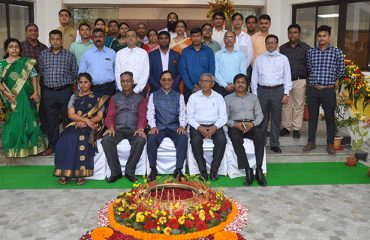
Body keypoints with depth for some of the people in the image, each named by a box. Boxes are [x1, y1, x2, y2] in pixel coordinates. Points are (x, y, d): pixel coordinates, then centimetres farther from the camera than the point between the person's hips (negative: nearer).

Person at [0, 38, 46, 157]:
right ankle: (14, 149, 15)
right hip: (12, 99, 0)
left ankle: (29, 147, 16)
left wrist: (35, 92, -8)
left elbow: (33, 77, 0)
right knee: (14, 121, 5)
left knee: (28, 120, 3)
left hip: (27, 97, 0)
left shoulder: (27, 62, 4)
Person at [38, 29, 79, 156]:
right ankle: (52, 145, 19)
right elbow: (41, 71, 13)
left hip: (65, 91, -2)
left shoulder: (69, 55, 0)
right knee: (51, 119, 8)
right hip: (48, 92, 2)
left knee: (67, 118, 5)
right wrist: (49, 80, 9)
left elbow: (75, 73, 4)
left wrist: (65, 81, 7)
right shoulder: (43, 54, 6)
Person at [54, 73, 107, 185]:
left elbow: (99, 116, 3)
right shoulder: (74, 97, 18)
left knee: (83, 140, -35)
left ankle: (81, 173, -31)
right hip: (75, 125, 2)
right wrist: (86, 119, -11)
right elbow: (71, 115, 5)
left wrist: (84, 122, -11)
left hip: (90, 127, -2)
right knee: (66, 140, -29)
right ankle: (64, 173, -26)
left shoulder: (97, 98, 12)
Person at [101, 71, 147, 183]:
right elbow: (110, 116, 9)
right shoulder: (115, 98, 19)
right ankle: (115, 172, -17)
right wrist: (111, 127, -13)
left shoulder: (139, 99, 16)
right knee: (106, 140, -31)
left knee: (141, 140, -35)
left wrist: (140, 128, -18)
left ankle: (130, 171, -20)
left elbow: (142, 116, 4)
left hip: (133, 130, -1)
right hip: (118, 130, 1)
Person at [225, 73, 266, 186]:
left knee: (260, 133, -33)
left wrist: (252, 124, -9)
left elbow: (259, 115, 12)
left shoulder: (253, 97, 19)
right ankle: (248, 170, -31)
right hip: (235, 126, -1)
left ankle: (259, 170, -32)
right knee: (236, 138, -36)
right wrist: (235, 124, -15)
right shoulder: (228, 98, 12)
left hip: (251, 125, 2)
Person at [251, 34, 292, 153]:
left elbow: (287, 77, 3)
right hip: (262, 90, 0)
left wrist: (286, 94, -4)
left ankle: (275, 143, 17)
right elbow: (254, 77, 8)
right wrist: (254, 94, 3)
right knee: (262, 117, 4)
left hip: (277, 90, 0)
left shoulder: (283, 59, 6)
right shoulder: (259, 59, 8)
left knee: (276, 118, 7)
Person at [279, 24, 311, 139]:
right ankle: (286, 127, 17)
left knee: (298, 106, 2)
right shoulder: (282, 48, 10)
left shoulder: (306, 48, 2)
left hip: (300, 82, -2)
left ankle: (297, 128, 12)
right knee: (285, 105, 6)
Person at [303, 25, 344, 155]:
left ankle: (330, 144, 18)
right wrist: (316, 79, 11)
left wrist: (330, 80, 12)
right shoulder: (311, 52, 5)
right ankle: (311, 142, 21)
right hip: (312, 89, 2)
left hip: (328, 90, -2)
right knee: (312, 117, 10)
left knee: (330, 118, 6)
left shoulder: (337, 52, -2)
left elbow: (341, 70, 6)